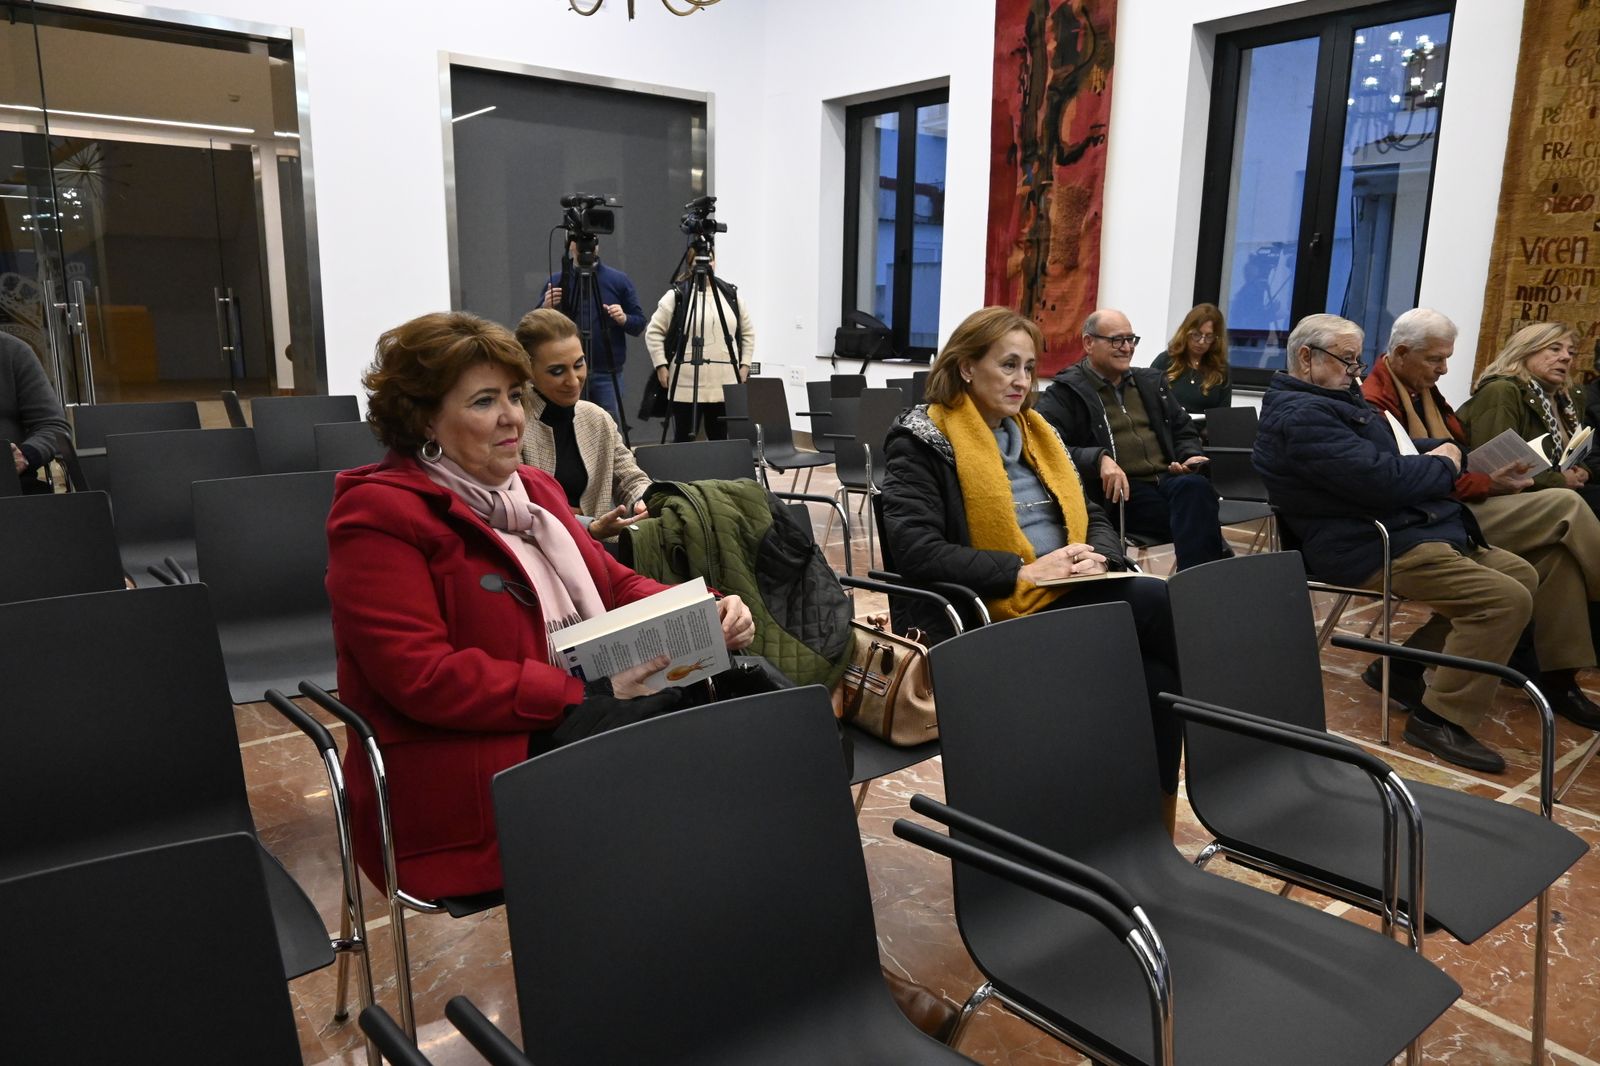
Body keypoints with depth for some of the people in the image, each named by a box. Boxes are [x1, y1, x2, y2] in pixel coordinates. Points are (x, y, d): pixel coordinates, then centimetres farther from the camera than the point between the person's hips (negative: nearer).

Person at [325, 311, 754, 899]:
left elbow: (619, 585, 18)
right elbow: (423, 678, -18)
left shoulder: (533, 488, 16)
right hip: (470, 762, -7)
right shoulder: (378, 514, -9)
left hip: (591, 710, 8)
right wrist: (590, 690, -21)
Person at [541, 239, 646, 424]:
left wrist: (624, 319, -17)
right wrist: (547, 309, -13)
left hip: (607, 374, -1)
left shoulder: (619, 280, 4)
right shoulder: (556, 282, 7)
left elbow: (639, 324, 4)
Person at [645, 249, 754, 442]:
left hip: (725, 385, 3)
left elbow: (747, 333, 17)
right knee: (684, 441, 2)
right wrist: (661, 366, -6)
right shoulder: (676, 295, -1)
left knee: (722, 441, 7)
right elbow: (653, 332, 1)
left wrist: (744, 366, 8)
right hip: (687, 385, -3)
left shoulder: (731, 295, 10)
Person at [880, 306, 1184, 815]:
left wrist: (1097, 556, -4)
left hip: (1071, 600, 7)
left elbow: (1093, 518, 22)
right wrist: (1024, 571, -20)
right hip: (1000, 613, -7)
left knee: (1154, 675, -25)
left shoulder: (1034, 432, 20)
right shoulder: (921, 440, -3)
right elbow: (915, 549, -16)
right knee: (1168, 606, -23)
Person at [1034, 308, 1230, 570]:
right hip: (1120, 491, -5)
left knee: (1194, 487, -33)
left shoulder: (1151, 382, 26)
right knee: (1195, 513, -33)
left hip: (1170, 478, 5)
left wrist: (1190, 457, 8)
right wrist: (1098, 459, -24)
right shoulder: (1064, 393, 5)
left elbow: (1184, 431, 33)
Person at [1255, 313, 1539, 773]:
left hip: (1407, 528, 11)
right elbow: (1382, 480, -25)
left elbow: (1389, 454, 23)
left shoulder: (1335, 400, 18)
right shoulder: (1301, 416, -18)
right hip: (1369, 547, -11)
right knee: (1506, 598, -20)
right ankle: (1441, 719, -10)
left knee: (1521, 575, 14)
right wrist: (1443, 466, -5)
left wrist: (1441, 453, 2)